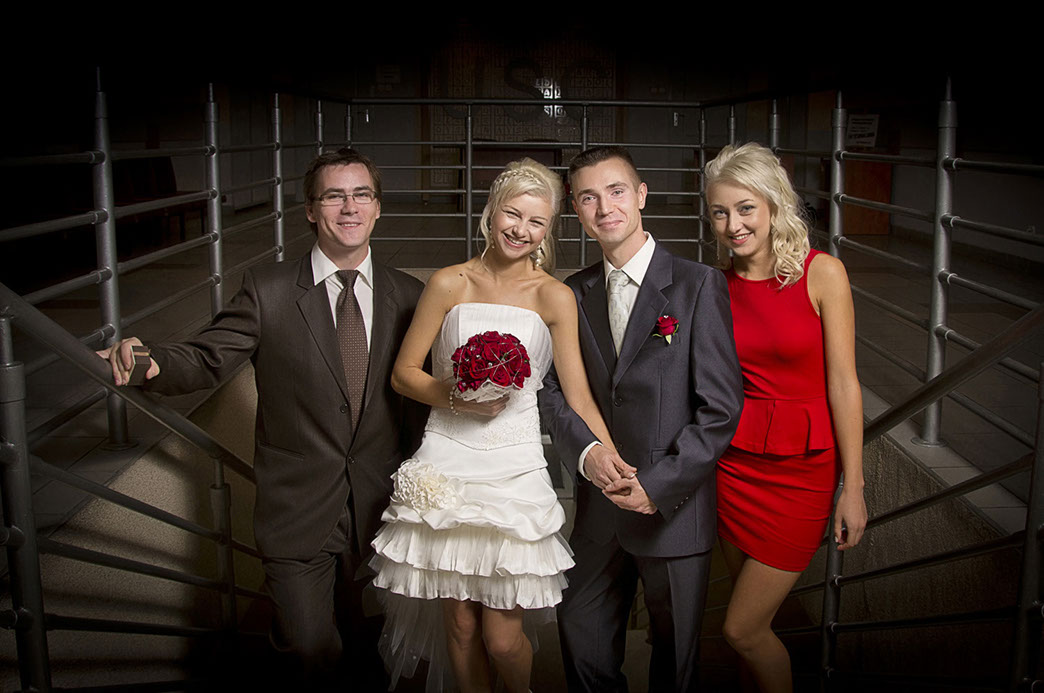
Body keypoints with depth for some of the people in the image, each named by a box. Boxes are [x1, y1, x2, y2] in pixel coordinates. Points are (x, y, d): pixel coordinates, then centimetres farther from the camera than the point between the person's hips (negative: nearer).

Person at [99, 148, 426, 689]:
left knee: (368, 641, 17)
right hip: (298, 512, -2)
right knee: (309, 649, 4)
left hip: (380, 511, 2)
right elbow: (205, 360, -8)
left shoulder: (409, 296, 0)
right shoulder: (267, 291, -6)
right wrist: (149, 363, -29)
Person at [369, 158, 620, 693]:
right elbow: (403, 373, 7)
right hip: (447, 464, 1)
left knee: (503, 638, 0)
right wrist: (455, 397, -11)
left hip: (514, 468, -1)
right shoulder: (449, 284, 4)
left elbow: (578, 399, -6)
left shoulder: (553, 296, -1)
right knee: (460, 626, 8)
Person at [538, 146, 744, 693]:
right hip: (599, 505, 4)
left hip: (675, 508, -4)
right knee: (582, 640, 16)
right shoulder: (574, 294, 6)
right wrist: (585, 451, -13)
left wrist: (658, 485, -16)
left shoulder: (698, 285, -9)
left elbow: (720, 408, -13)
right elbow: (553, 391, 6)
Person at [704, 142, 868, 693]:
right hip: (734, 462, 4)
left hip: (803, 469, -3)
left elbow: (843, 384, -10)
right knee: (755, 618, 14)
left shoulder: (821, 273, -9)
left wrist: (853, 488, -10)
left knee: (742, 630, -2)